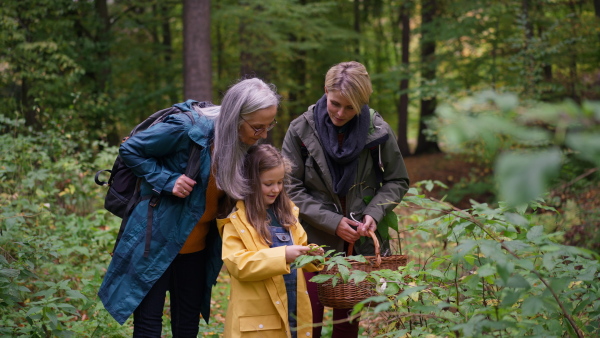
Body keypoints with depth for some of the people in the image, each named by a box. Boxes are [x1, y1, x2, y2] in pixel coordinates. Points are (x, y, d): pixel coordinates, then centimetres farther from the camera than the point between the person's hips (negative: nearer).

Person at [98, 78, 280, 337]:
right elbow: (130, 150, -11)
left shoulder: (241, 144, -2)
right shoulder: (188, 129, -22)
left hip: (195, 247, 6)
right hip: (157, 242, -6)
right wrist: (168, 181, -22)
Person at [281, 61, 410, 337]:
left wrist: (374, 213, -12)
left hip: (359, 241, 1)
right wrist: (332, 222, -14)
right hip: (314, 240, -1)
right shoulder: (301, 130, -8)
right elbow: (291, 189, -6)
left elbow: (397, 181, 5)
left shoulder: (378, 131, -6)